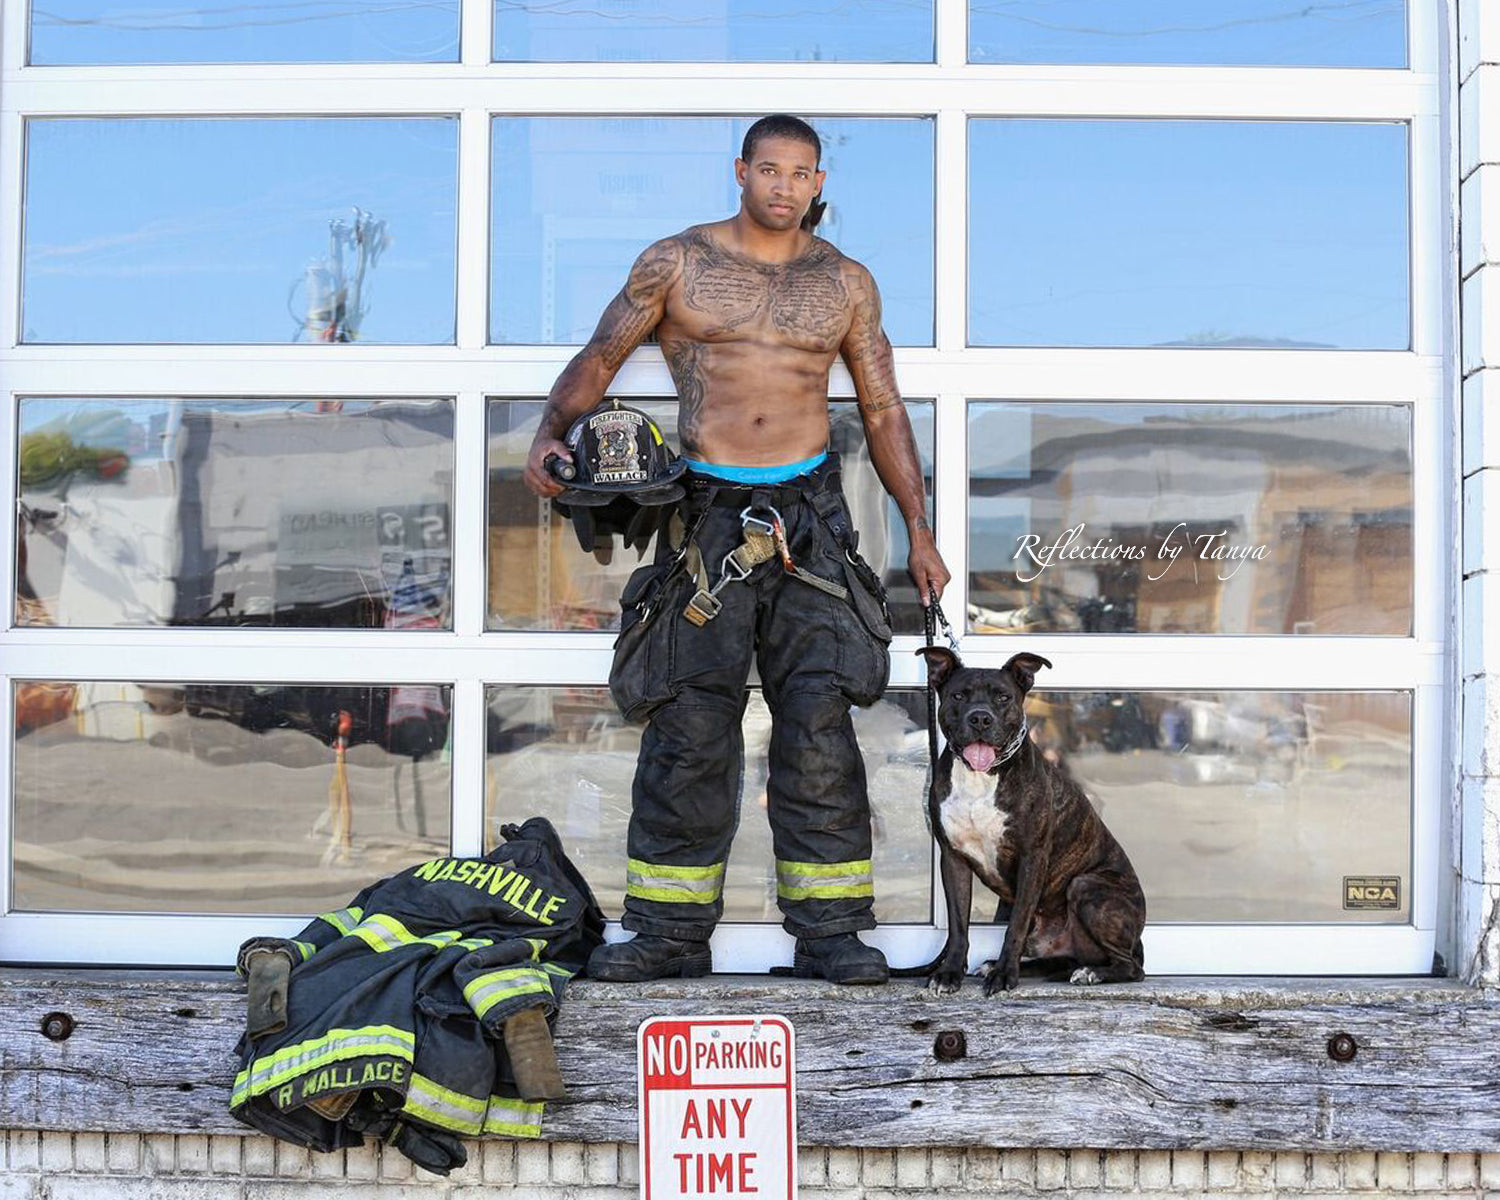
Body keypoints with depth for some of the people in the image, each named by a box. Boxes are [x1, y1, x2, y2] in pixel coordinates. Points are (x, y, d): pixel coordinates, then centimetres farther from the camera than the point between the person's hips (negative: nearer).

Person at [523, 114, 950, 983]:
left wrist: (920, 531, 10)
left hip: (808, 513, 1)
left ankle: (829, 929, 4)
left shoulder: (845, 282, 10)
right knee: (690, 726, 0)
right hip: (708, 513, -1)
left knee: (820, 724, -2)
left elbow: (884, 411, 13)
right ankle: (672, 930, 8)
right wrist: (552, 433, -12)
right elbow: (600, 358, 7)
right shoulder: (676, 263, 6)